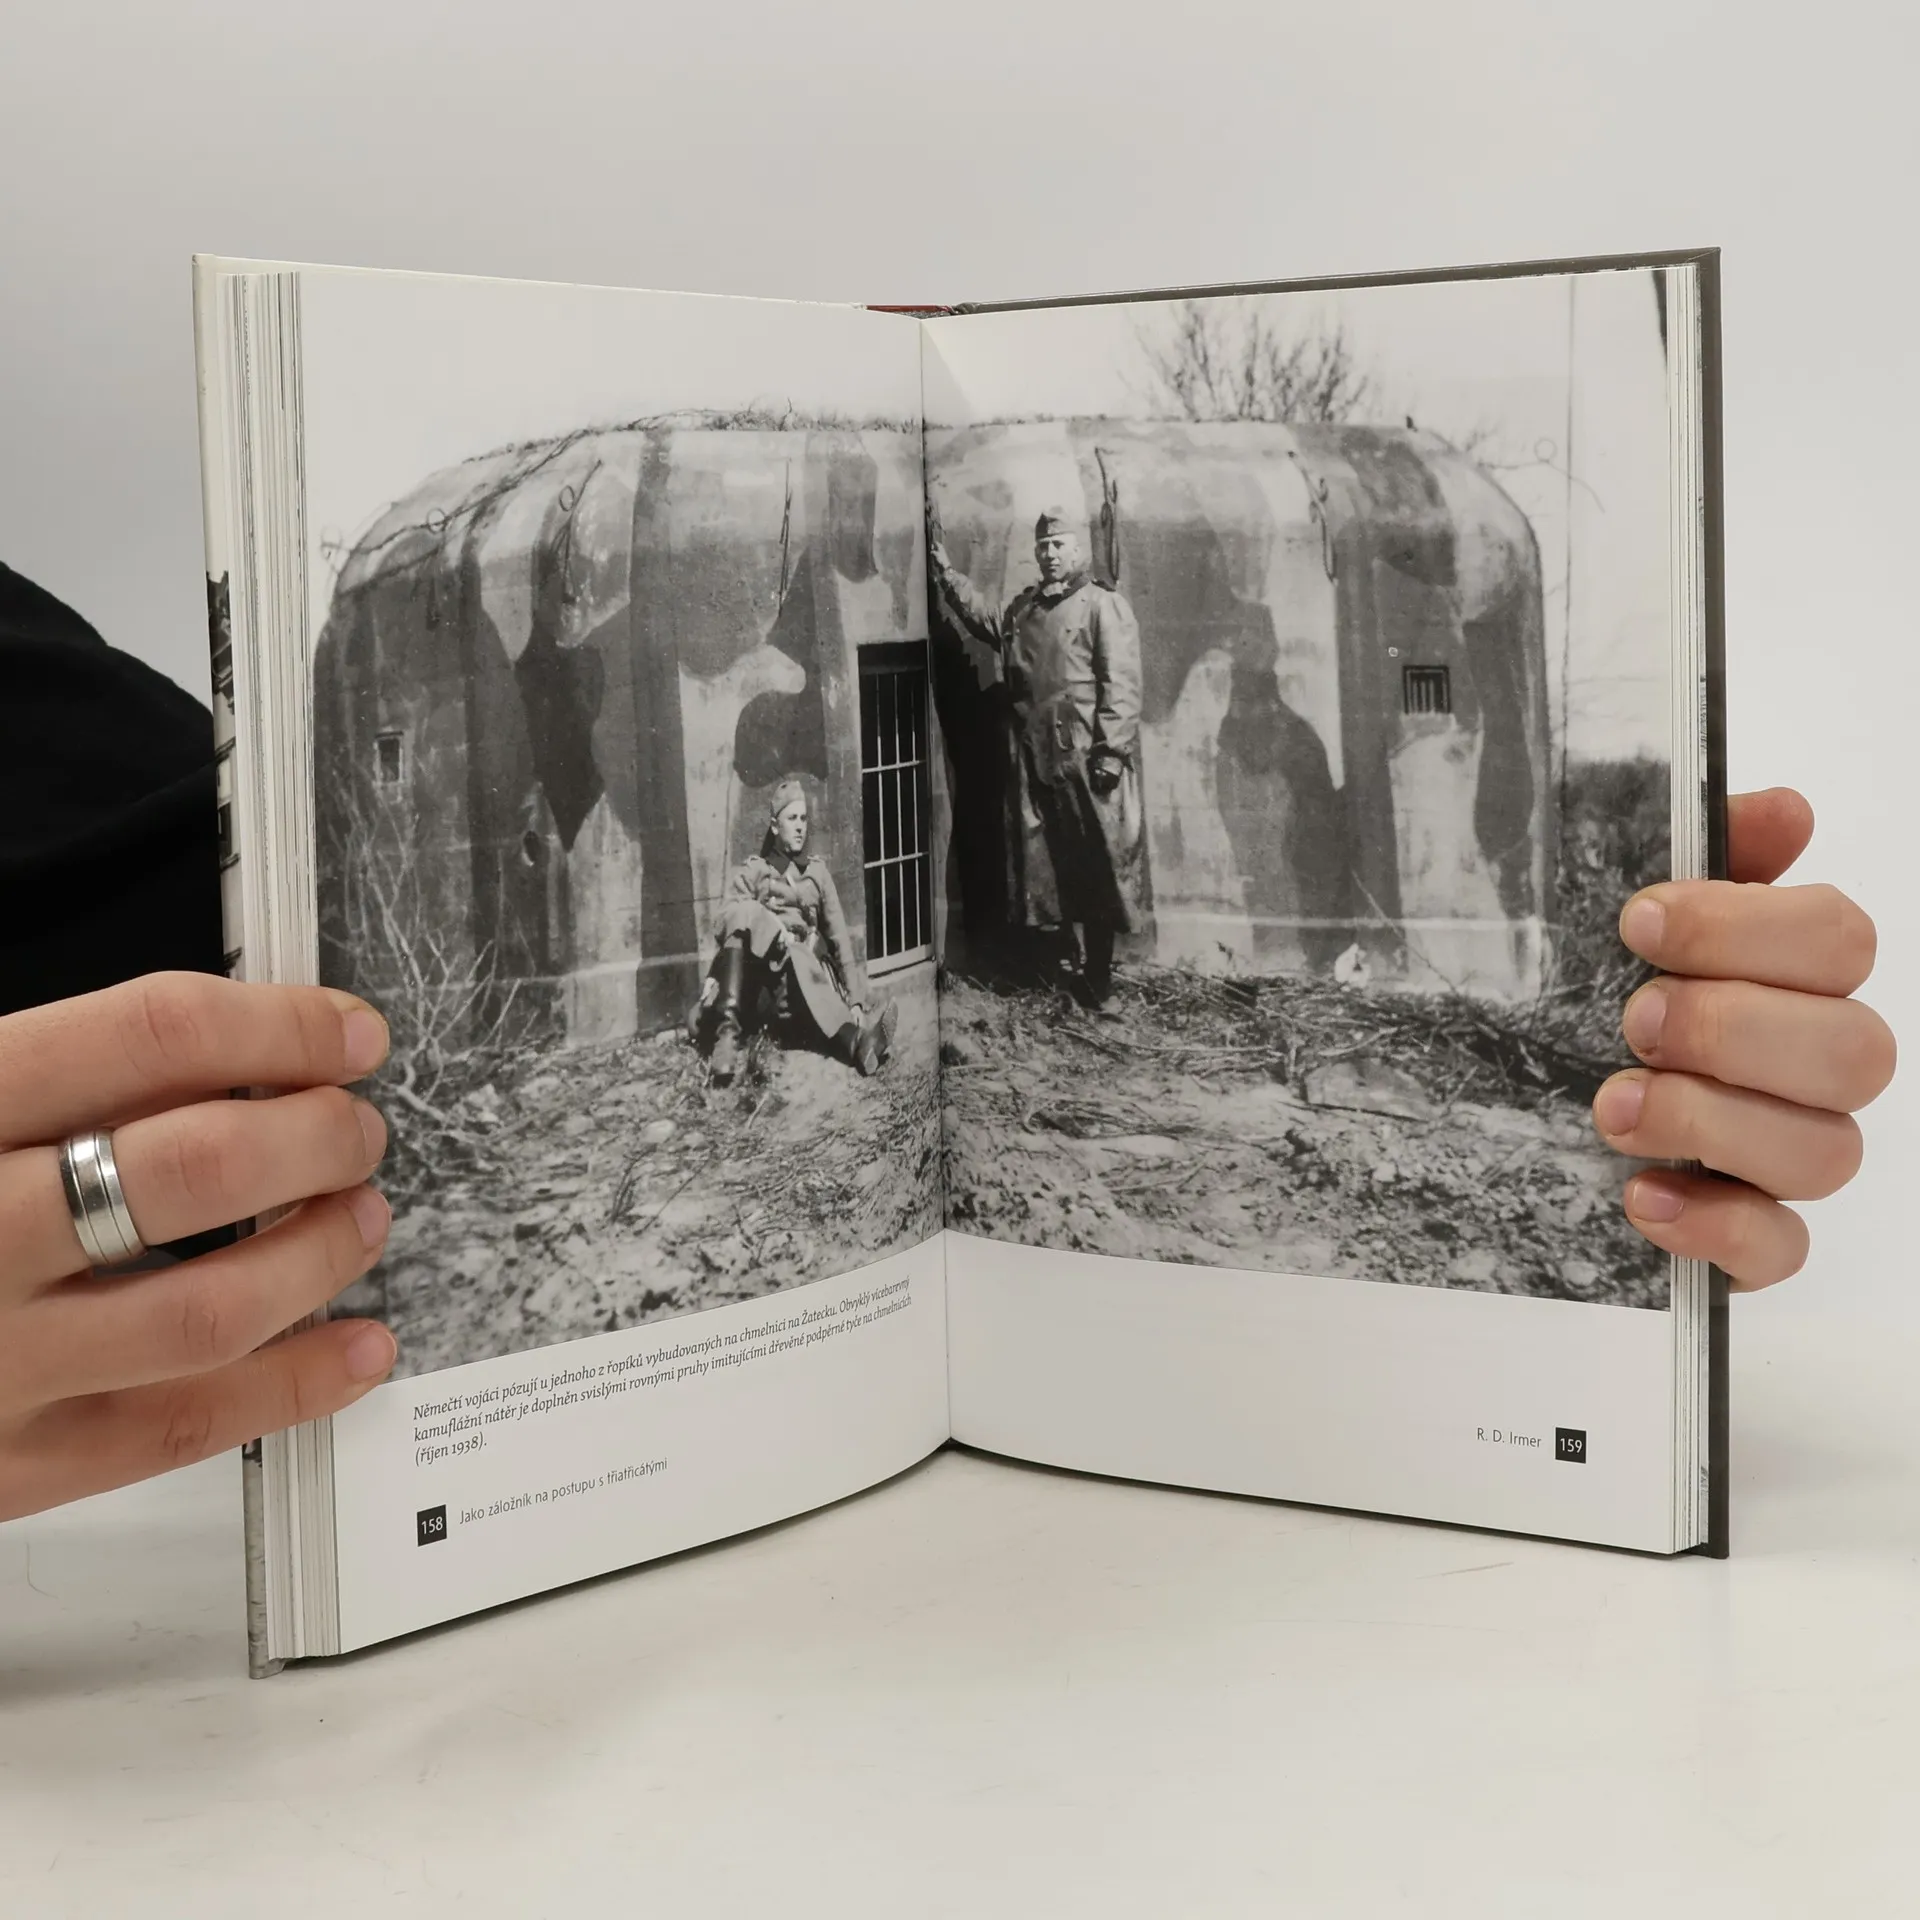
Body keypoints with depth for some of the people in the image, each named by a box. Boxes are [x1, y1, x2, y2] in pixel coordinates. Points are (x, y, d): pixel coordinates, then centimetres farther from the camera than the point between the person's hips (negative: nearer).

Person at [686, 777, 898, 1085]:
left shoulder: (817, 871, 23)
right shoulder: (752, 872, 20)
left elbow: (839, 937, 15)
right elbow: (728, 922, 3)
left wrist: (854, 1001, 4)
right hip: (758, 984, 0)